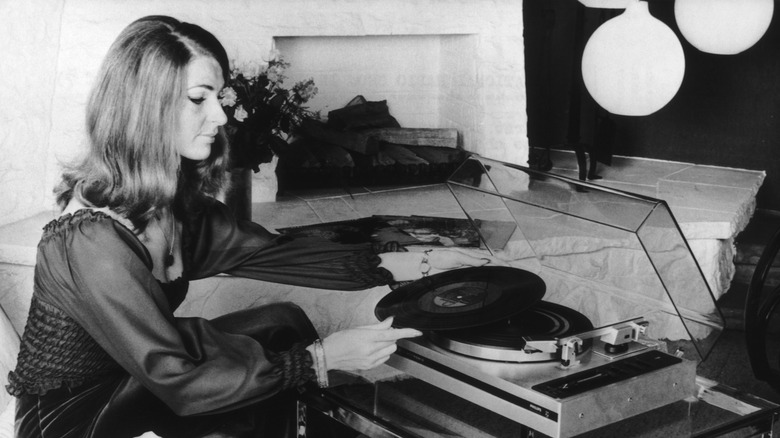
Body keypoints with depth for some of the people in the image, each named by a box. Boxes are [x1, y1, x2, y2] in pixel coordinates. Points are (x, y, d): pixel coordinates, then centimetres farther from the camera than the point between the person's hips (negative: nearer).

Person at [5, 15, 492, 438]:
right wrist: (324, 357, -26)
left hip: (137, 376, 8)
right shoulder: (93, 238, -30)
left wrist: (418, 262, -6)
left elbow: (269, 251, -4)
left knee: (283, 321, -1)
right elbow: (178, 382, -29)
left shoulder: (174, 198, -6)